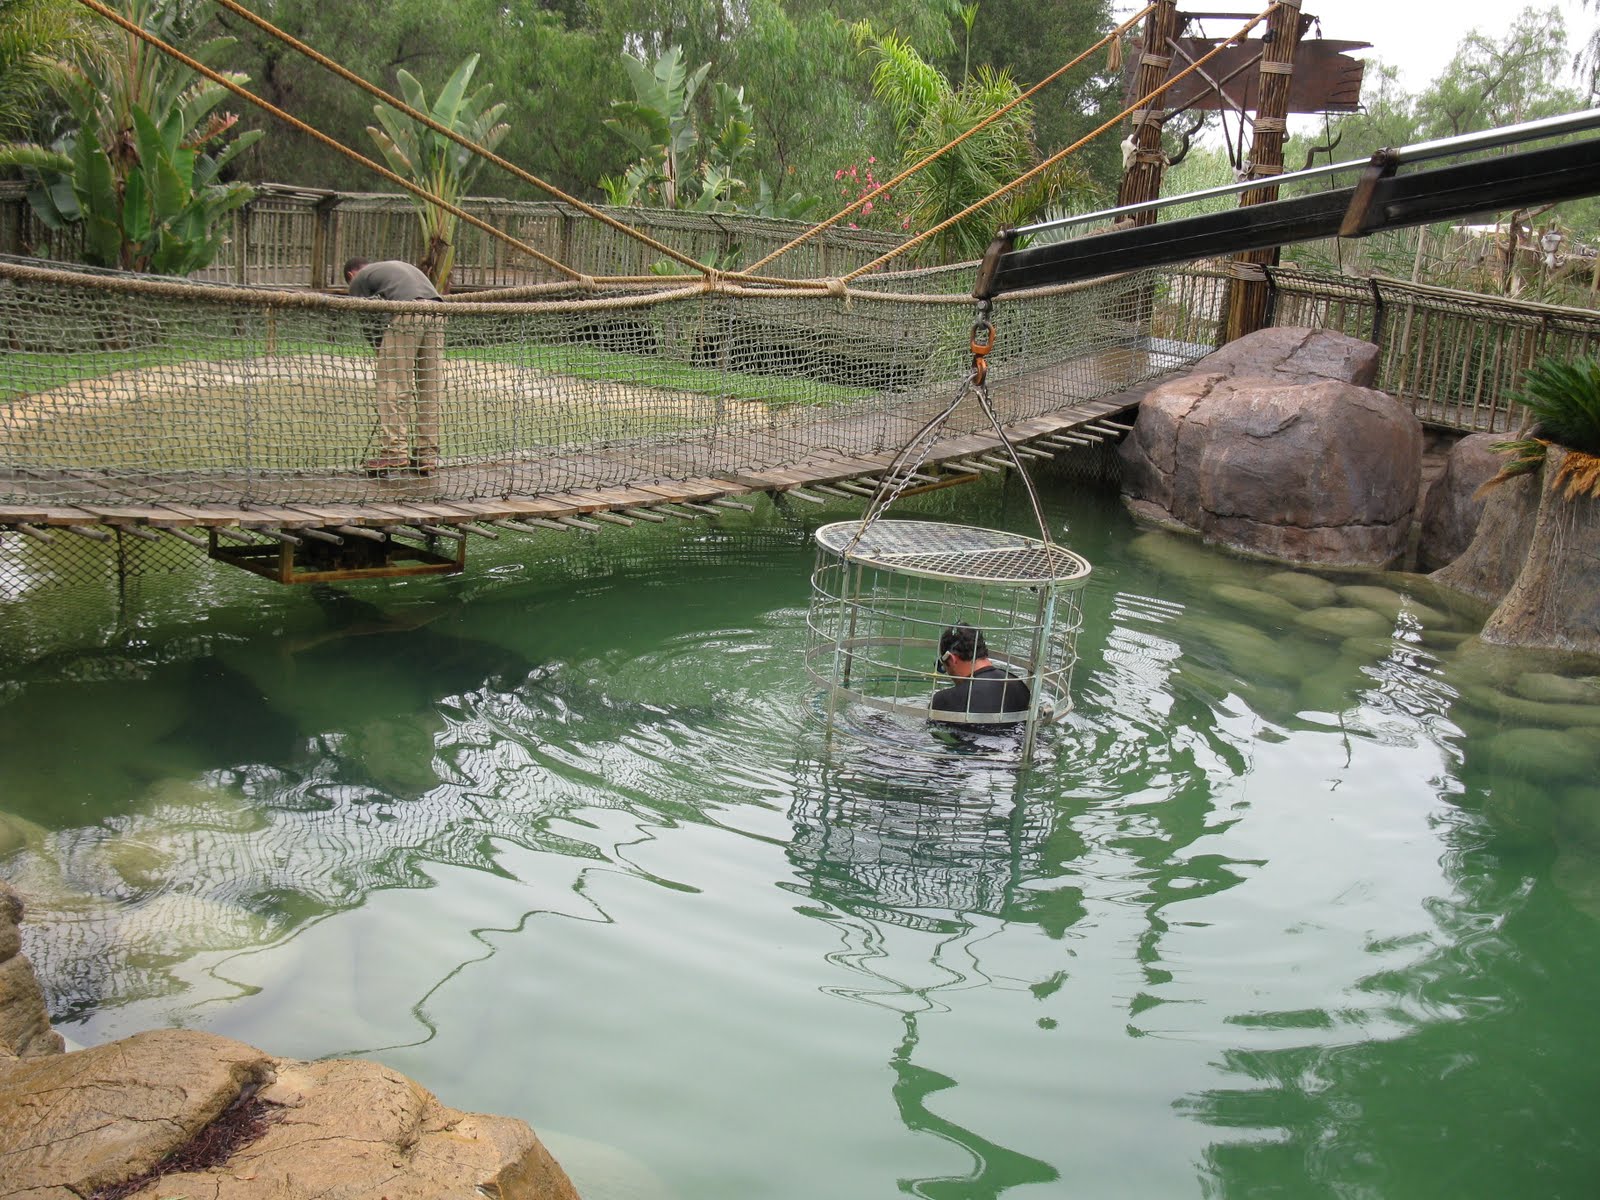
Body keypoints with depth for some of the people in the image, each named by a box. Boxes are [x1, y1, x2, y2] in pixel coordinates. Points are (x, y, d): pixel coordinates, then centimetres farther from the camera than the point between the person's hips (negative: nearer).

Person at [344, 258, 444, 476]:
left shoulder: (359, 279, 19)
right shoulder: (397, 265, 38)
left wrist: (381, 353, 23)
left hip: (407, 314, -6)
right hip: (437, 312, 6)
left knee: (392, 387, -1)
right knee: (431, 389, 7)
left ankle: (395, 450, -7)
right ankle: (428, 456, 10)